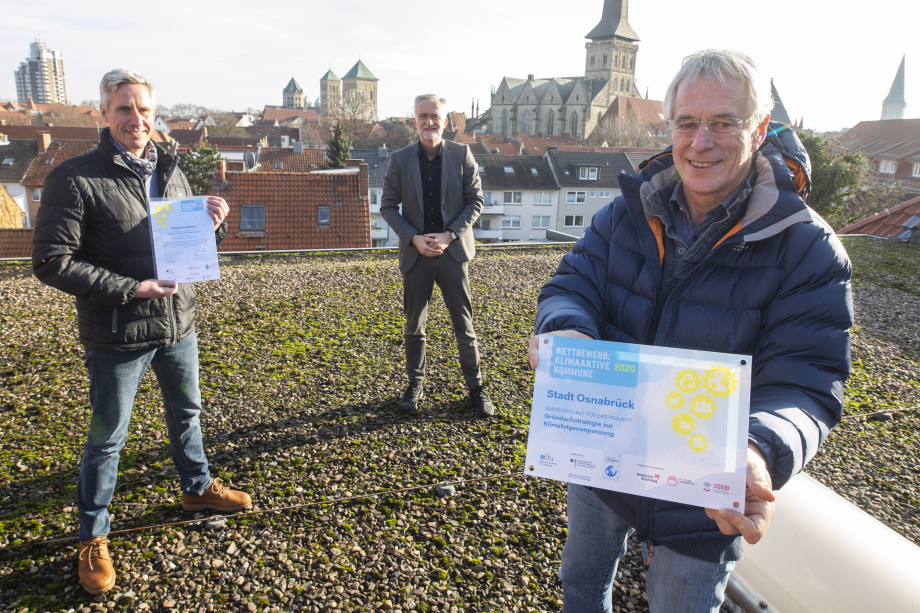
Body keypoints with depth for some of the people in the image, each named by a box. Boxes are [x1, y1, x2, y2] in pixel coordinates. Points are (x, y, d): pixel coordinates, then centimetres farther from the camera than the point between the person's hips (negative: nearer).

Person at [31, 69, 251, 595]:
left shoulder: (171, 173, 6)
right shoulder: (76, 178, -14)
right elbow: (52, 261, -16)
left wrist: (212, 221, -7)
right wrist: (129, 289, -22)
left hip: (179, 322, 6)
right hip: (118, 335, -5)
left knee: (186, 412, 22)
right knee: (107, 438, 9)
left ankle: (198, 487, 46)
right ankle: (93, 537, 29)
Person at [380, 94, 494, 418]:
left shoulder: (461, 154, -1)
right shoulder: (400, 160, 1)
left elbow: (476, 201, 0)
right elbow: (387, 206, 3)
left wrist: (449, 235, -12)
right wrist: (414, 238, -11)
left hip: (453, 252, -1)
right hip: (415, 254, 1)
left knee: (464, 325, 4)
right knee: (414, 326, 11)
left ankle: (476, 387, 17)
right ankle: (415, 384, 27)